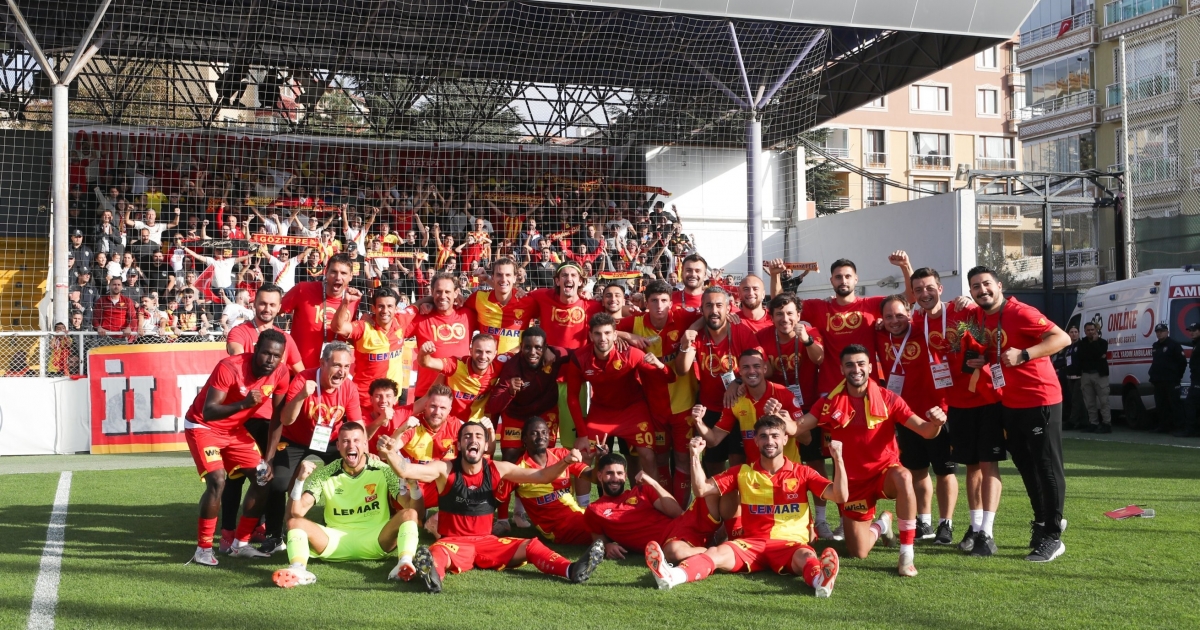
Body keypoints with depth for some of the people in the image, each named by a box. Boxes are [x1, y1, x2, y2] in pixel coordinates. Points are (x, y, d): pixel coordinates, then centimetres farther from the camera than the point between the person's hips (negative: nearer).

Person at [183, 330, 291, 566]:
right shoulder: (229, 368, -31)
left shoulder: (280, 374, -13)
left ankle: (240, 544, 13)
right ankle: (203, 548, -6)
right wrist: (243, 403, -50)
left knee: (263, 478, 0)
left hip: (235, 429, 6)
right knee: (217, 482, -22)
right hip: (202, 426, -6)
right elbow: (207, 412, -35)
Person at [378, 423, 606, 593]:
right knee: (439, 553, -38)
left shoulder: (499, 470, 0)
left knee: (531, 545, -16)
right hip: (453, 541, -4)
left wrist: (565, 462, -19)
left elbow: (541, 476, -1)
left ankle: (572, 570, -36)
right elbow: (406, 471, -21)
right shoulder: (445, 470, -8)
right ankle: (432, 573, -72)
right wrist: (390, 453, -41)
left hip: (486, 541, 4)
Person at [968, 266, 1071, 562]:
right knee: (1026, 466, 16)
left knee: (1047, 467, -2)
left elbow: (1062, 338, -23)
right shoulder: (983, 318, 6)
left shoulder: (1020, 313, -16)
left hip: (1040, 401, -8)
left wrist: (1023, 355, -30)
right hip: (1010, 403, 8)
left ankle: (1052, 537, 4)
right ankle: (1044, 520, 33)